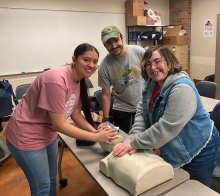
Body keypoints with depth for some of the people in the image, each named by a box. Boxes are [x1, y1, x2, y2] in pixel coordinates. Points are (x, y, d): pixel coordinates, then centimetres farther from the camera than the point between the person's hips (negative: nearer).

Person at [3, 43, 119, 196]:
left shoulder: (78, 79, -2)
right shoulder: (57, 80, -31)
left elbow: (76, 114, 3)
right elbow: (60, 125, -28)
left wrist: (96, 131, -11)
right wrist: (96, 137, -24)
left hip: (49, 134, 8)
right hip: (27, 137, -8)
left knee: (52, 180, 23)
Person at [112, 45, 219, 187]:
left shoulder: (181, 88, -29)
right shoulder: (151, 85, -1)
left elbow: (167, 128, -33)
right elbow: (142, 113, -4)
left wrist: (135, 143, -27)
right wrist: (132, 138, -19)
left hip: (199, 152, -7)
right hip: (173, 151, 8)